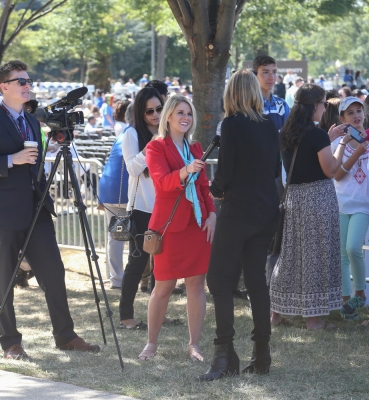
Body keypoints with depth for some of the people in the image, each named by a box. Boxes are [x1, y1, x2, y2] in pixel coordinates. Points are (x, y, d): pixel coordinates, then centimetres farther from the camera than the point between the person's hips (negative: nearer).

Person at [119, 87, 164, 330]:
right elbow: (133, 168, -14)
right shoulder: (133, 134, -4)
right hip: (142, 208, -5)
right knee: (138, 261, -3)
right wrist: (151, 146, -24)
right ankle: (126, 315, 2)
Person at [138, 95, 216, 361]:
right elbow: (161, 182, -18)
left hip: (198, 223, 5)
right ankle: (151, 343, 12)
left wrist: (211, 214, 3)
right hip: (170, 224, -5)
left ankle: (194, 345, 8)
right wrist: (185, 171, -36)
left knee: (196, 283, 2)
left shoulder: (195, 148, 16)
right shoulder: (156, 147, -2)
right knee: (164, 286, -1)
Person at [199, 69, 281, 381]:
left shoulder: (233, 124, -12)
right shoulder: (270, 125, 7)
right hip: (268, 210, 7)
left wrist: (216, 189, 7)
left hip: (238, 211, -7)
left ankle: (225, 355, -11)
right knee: (256, 279, 13)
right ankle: (262, 353, 13)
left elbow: (225, 171, -13)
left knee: (220, 280, -3)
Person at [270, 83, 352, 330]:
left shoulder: (286, 133, 6)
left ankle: (277, 312, 18)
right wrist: (342, 144, -3)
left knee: (290, 253, 14)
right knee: (317, 253, 1)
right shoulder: (318, 135, -16)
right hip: (318, 196, -7)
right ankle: (314, 316, 6)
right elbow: (330, 170, -13)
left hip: (293, 196, 7)